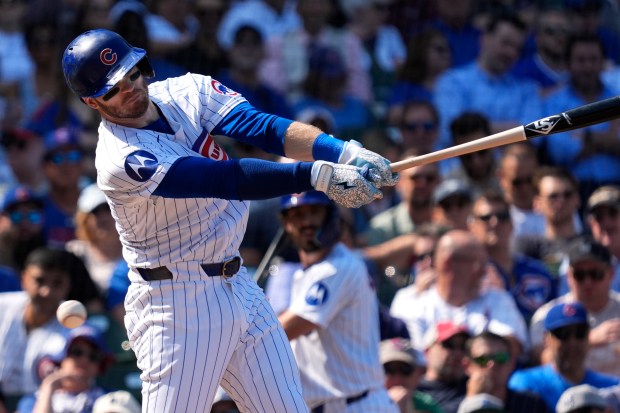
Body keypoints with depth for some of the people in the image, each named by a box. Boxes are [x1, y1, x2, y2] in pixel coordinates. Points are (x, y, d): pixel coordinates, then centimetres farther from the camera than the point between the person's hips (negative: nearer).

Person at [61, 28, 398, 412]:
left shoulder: (188, 93, 0)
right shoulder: (121, 160, -20)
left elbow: (264, 127, -13)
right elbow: (228, 180, -28)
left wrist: (345, 152, -29)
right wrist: (320, 175, -37)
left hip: (239, 288, 7)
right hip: (176, 304, -7)